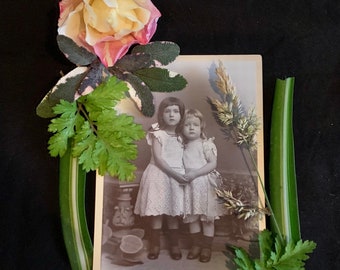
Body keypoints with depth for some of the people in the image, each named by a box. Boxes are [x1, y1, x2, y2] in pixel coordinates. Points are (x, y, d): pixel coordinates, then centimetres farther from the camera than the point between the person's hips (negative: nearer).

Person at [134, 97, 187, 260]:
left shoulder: (181, 136, 9)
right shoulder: (158, 134, -7)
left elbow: (183, 158, 11)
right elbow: (158, 159, -15)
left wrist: (182, 175, -6)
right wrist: (175, 174, -18)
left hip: (176, 177, 4)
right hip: (160, 176, -4)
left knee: (173, 213, 9)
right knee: (157, 213, 2)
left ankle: (174, 245, 22)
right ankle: (155, 245, 18)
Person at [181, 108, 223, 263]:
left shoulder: (206, 144, -6)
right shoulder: (184, 147, 10)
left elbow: (213, 164, -14)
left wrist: (195, 173, -21)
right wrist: (183, 176, -6)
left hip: (204, 184, -5)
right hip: (189, 185, 5)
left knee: (207, 217, 4)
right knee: (192, 216, 10)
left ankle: (206, 247, 15)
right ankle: (196, 244, 24)